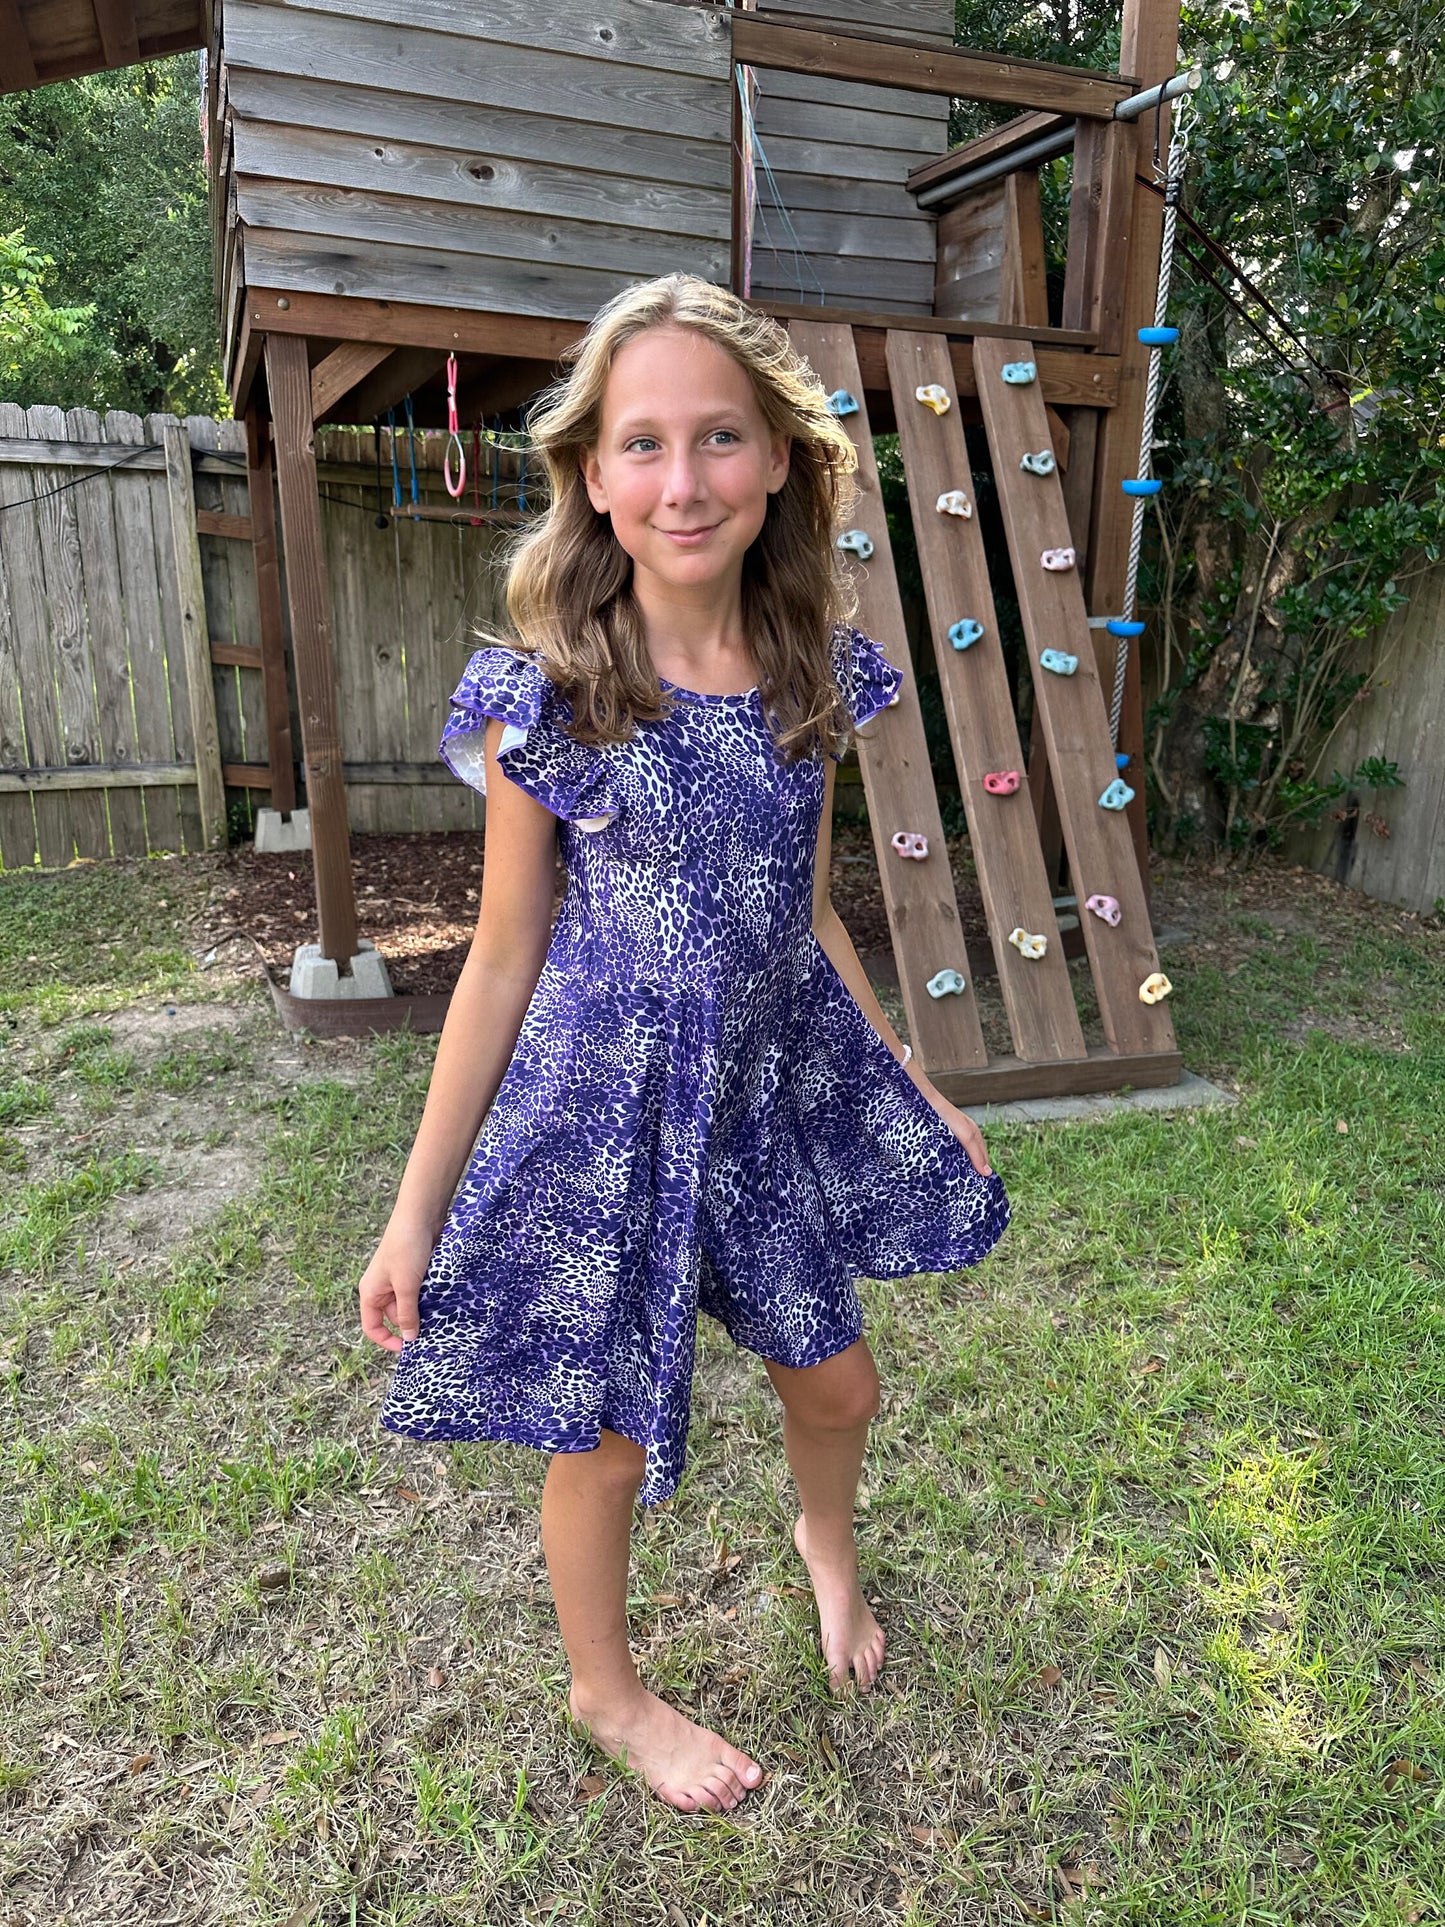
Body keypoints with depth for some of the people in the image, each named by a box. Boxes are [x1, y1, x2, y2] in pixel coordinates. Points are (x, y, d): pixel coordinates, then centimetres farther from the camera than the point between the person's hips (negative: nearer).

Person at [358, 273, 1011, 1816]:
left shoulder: (815, 675, -3)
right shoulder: (542, 693, -14)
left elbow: (806, 917, 7)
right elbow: (505, 956, -8)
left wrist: (921, 1092, 13)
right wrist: (415, 1210, -5)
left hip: (779, 1083, 4)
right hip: (605, 1104, -4)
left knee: (837, 1384, 21)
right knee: (609, 1438, 14)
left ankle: (826, 1541, 59)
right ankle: (606, 1694, 47)